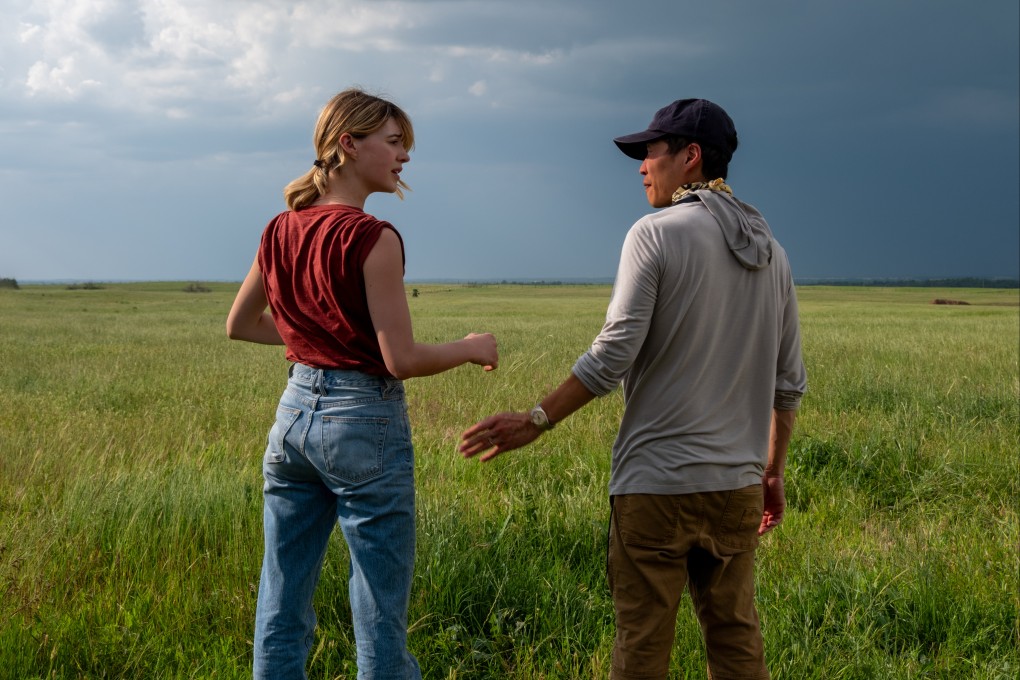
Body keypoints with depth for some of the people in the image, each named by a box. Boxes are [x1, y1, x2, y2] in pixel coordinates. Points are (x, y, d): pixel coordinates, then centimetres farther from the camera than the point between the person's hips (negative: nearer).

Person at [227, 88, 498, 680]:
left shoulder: (282, 231, 6)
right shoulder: (373, 238, -15)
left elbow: (240, 324, 18)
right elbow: (402, 361, -17)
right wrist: (473, 348, -1)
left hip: (294, 413, 7)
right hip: (363, 418, -7)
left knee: (282, 605, 12)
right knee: (380, 613, 2)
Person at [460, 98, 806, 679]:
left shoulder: (656, 234, -7)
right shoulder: (770, 250, 12)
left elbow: (613, 355, -13)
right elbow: (789, 381, 14)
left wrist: (536, 421, -5)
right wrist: (773, 471, 24)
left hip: (657, 481, -6)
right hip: (737, 484, 6)